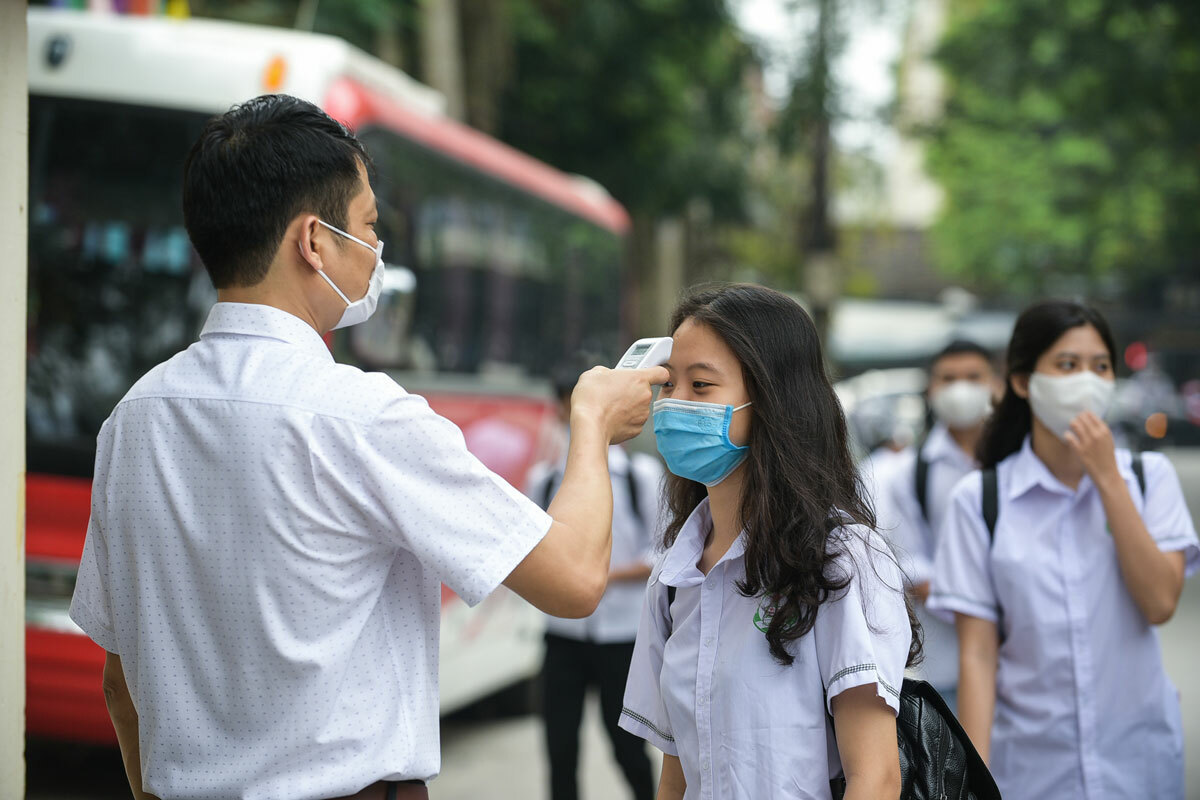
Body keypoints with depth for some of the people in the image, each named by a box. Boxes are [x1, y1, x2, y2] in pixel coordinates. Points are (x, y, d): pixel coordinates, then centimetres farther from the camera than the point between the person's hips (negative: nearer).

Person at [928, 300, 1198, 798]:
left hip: (1138, 758, 2)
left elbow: (1160, 602, -12)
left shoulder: (1149, 477, 2)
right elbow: (977, 653, -6)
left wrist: (1107, 478, -13)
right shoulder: (980, 499, -4)